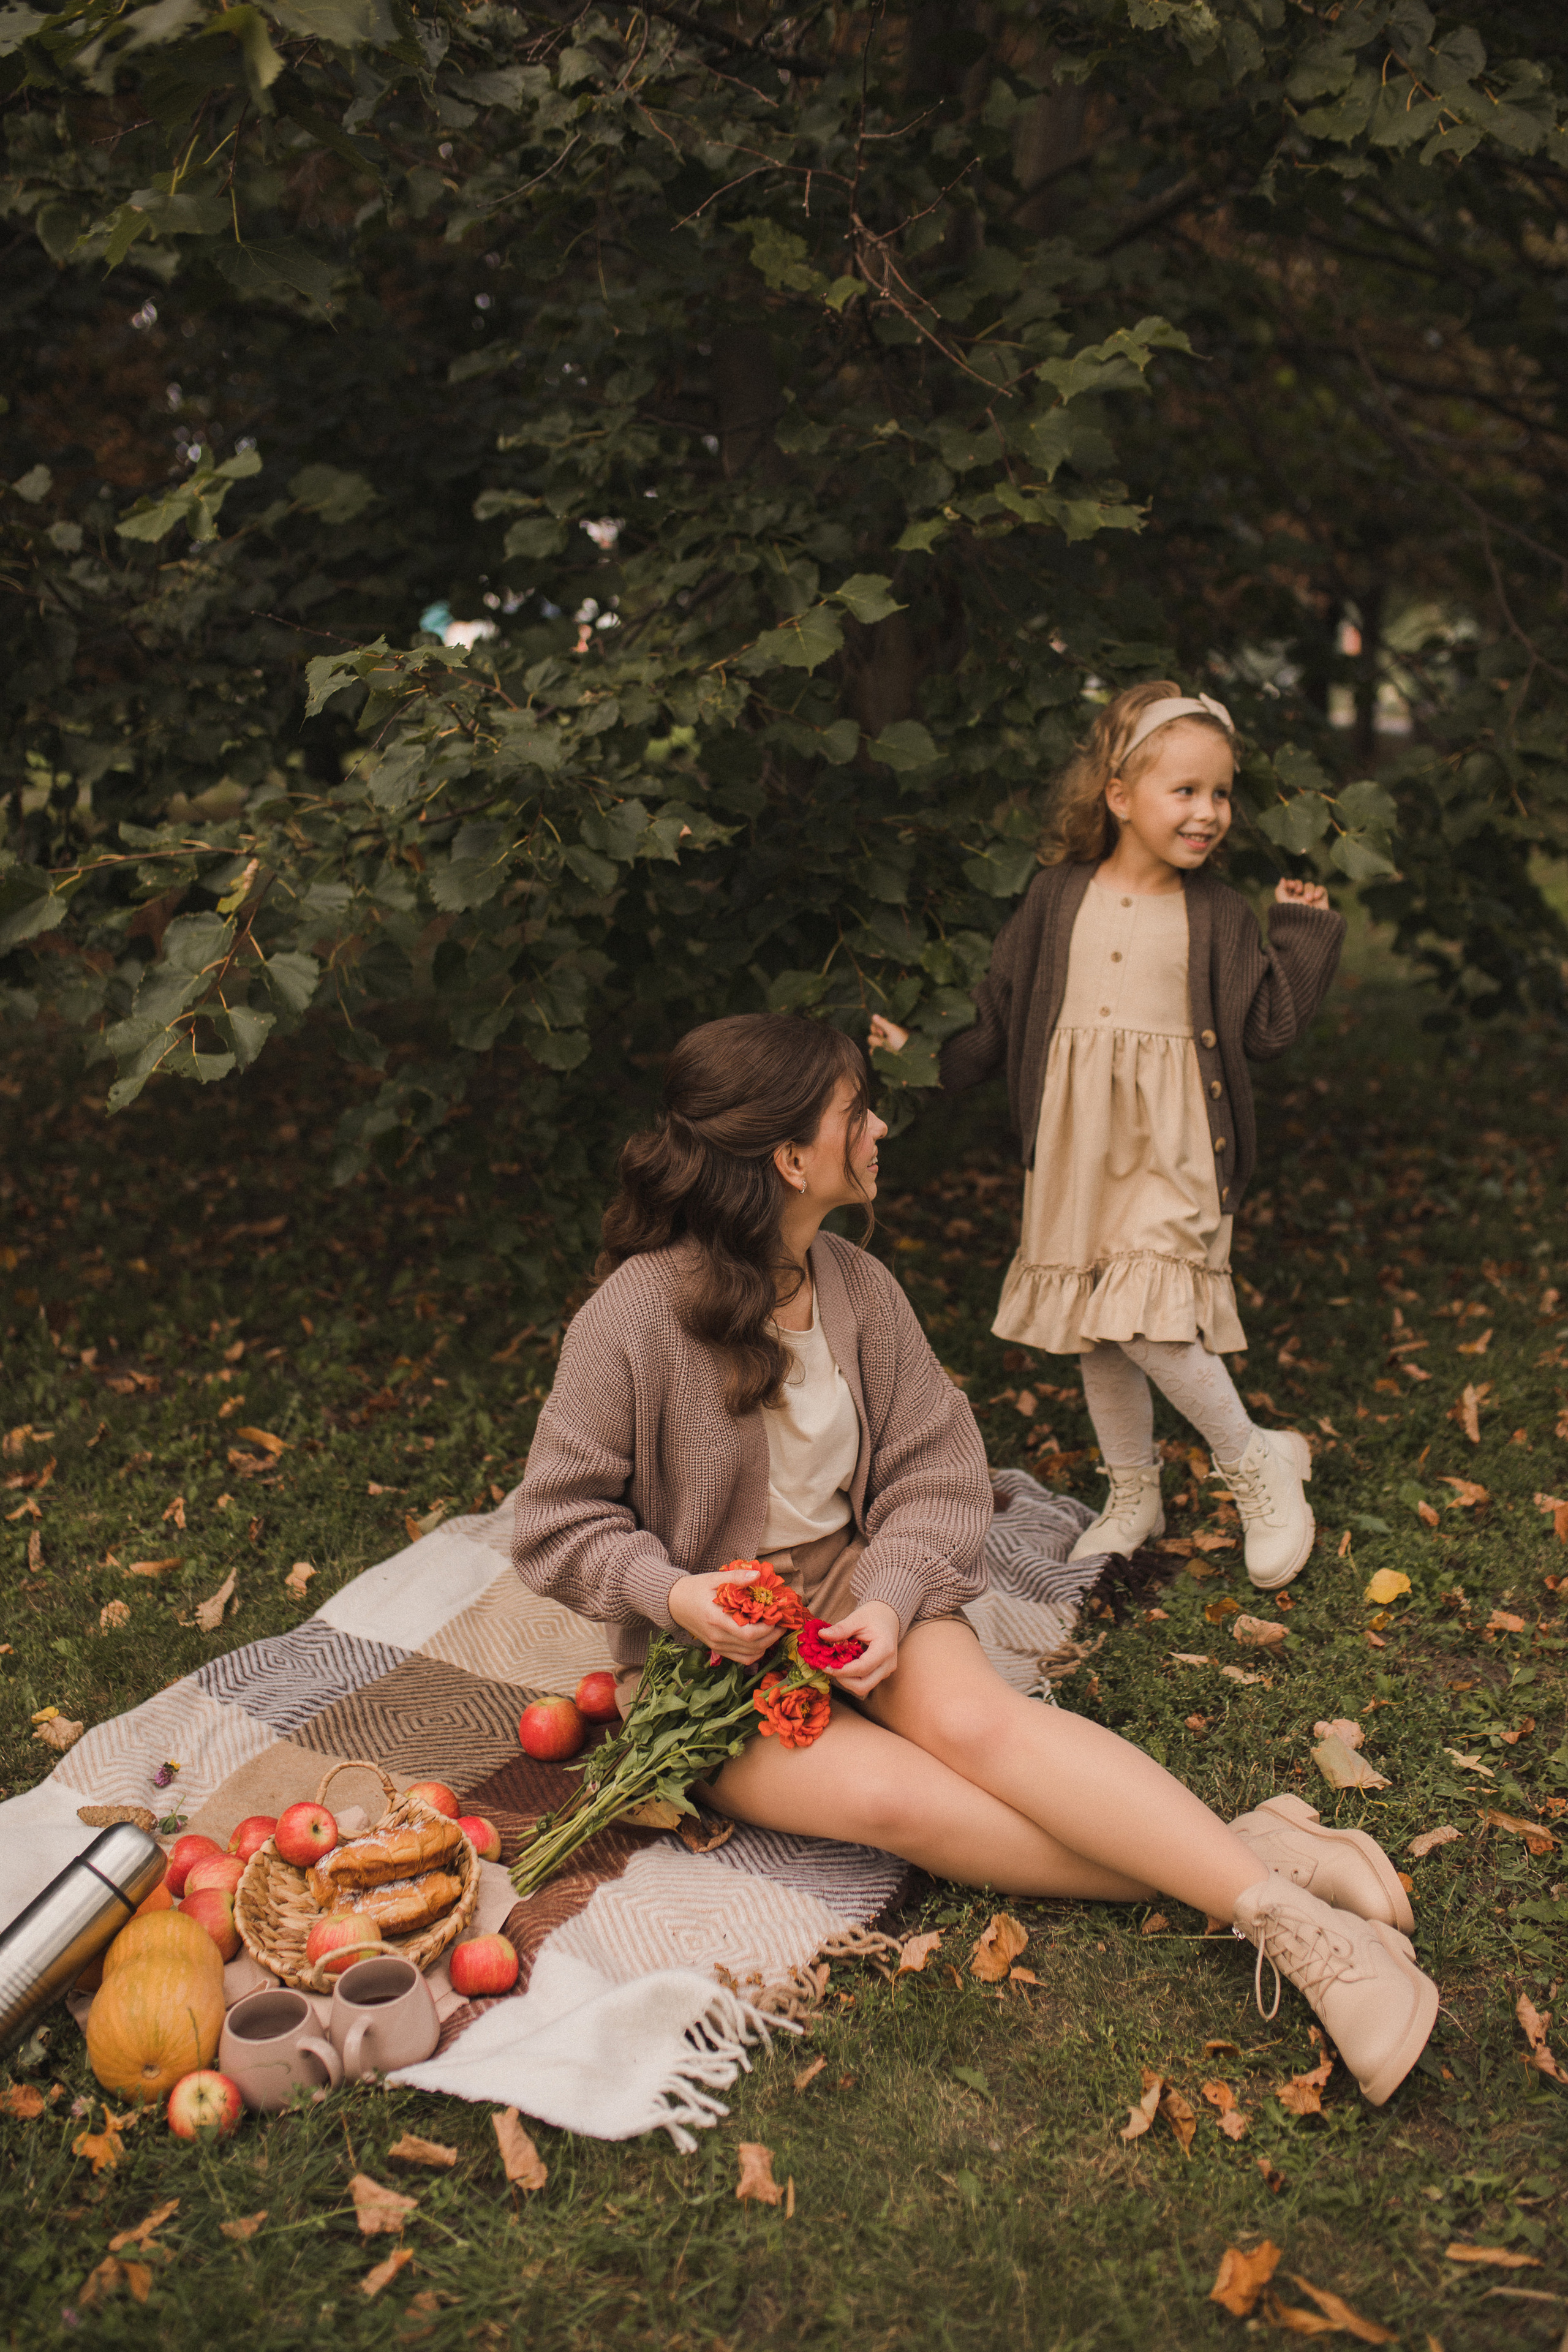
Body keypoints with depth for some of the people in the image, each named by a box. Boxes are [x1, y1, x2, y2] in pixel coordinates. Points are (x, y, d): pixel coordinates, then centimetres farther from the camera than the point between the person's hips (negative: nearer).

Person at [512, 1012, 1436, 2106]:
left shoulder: (859, 1286, -2)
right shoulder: (636, 1317, -18)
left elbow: (936, 1473, 1)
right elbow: (557, 1525, -9)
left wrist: (890, 1600, -16)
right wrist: (672, 1591, -26)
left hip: (856, 1577, 4)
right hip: (712, 1644, -3)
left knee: (970, 1715, -28)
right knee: (887, 1793, -29)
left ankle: (1277, 1904, -35)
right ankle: (1241, 1861, -31)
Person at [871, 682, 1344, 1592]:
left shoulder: (1219, 915, 1)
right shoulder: (1059, 899, 5)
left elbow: (1269, 1027, -2)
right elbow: (998, 1007, 14)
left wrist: (1303, 934, -3)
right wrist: (925, 1048, 12)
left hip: (1171, 1146, -3)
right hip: (1077, 1141, 4)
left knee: (1144, 1317, -16)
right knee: (1094, 1324, 10)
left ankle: (1258, 1460, 6)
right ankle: (1134, 1495, 29)